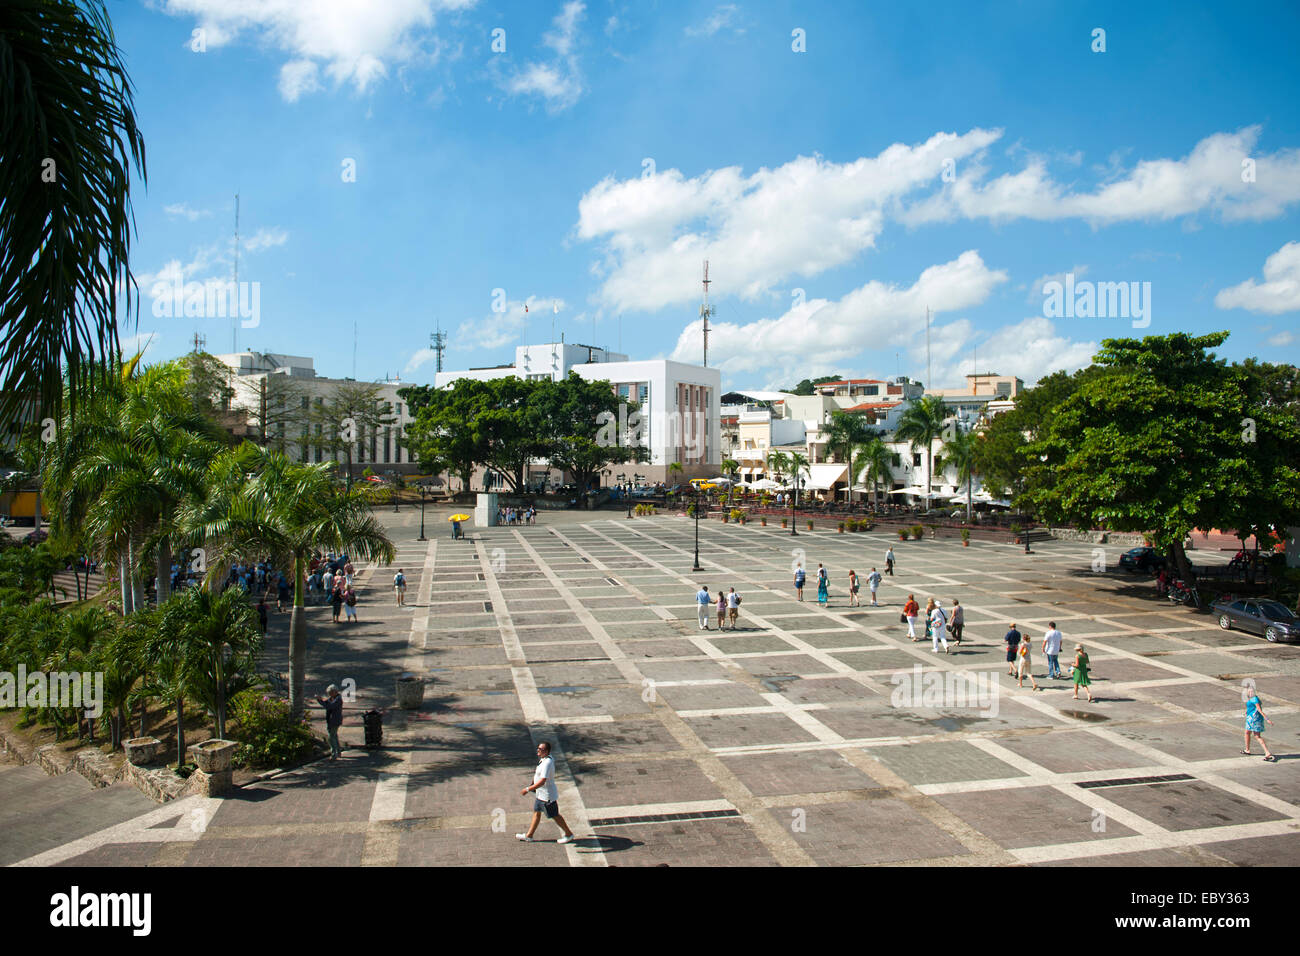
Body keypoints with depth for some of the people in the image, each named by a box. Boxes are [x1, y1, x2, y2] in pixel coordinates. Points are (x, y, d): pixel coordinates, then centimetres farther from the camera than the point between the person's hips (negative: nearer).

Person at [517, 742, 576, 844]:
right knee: (536, 813, 18)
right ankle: (529, 836, 31)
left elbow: (542, 781, -35)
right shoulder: (544, 759, 1)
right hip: (540, 793, 10)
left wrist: (528, 789, -32)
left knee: (555, 816, 5)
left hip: (547, 796, -10)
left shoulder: (547, 763, -30)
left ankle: (569, 834, 21)